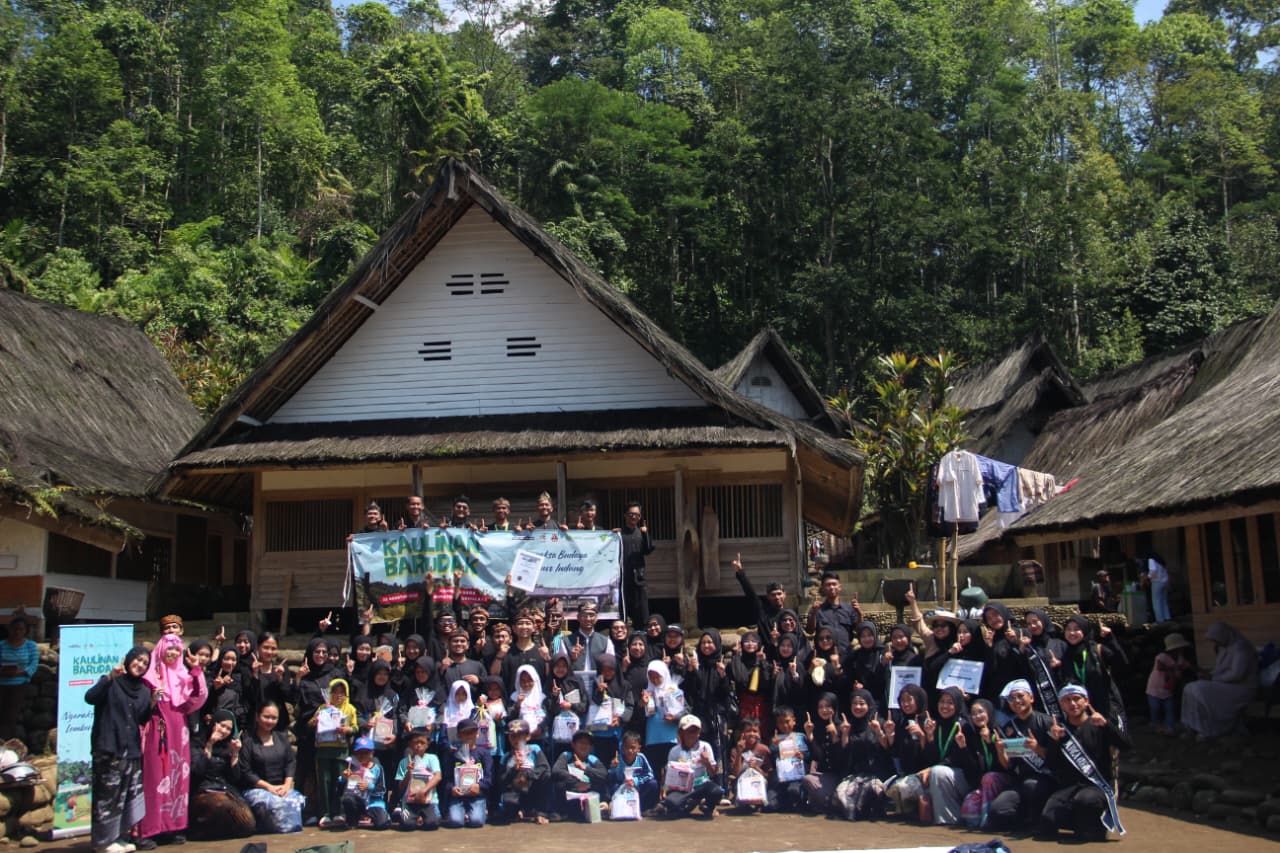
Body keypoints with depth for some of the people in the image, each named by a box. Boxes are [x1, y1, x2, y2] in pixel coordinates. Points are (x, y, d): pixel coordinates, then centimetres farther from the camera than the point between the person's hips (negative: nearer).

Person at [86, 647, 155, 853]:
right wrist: (110, 677, -27)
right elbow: (90, 697, -19)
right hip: (109, 748, -6)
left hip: (132, 749, 6)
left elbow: (143, 720, 13)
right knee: (108, 795, -6)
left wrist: (153, 703, -3)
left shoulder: (144, 690, 15)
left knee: (130, 795, 6)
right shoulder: (112, 683, -2)